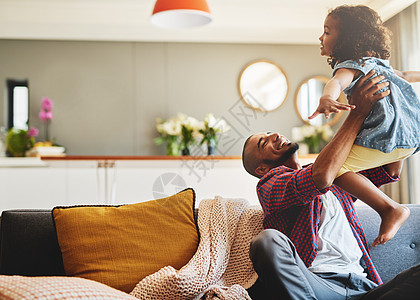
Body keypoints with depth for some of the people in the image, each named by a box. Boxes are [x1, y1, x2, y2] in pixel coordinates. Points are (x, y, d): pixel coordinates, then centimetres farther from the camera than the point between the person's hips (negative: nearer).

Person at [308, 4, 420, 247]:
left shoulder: (349, 66, -5)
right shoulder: (376, 62, 22)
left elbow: (337, 82, -29)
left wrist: (326, 98, -51)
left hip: (389, 135, -10)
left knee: (331, 166, -18)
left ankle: (391, 209, -15)